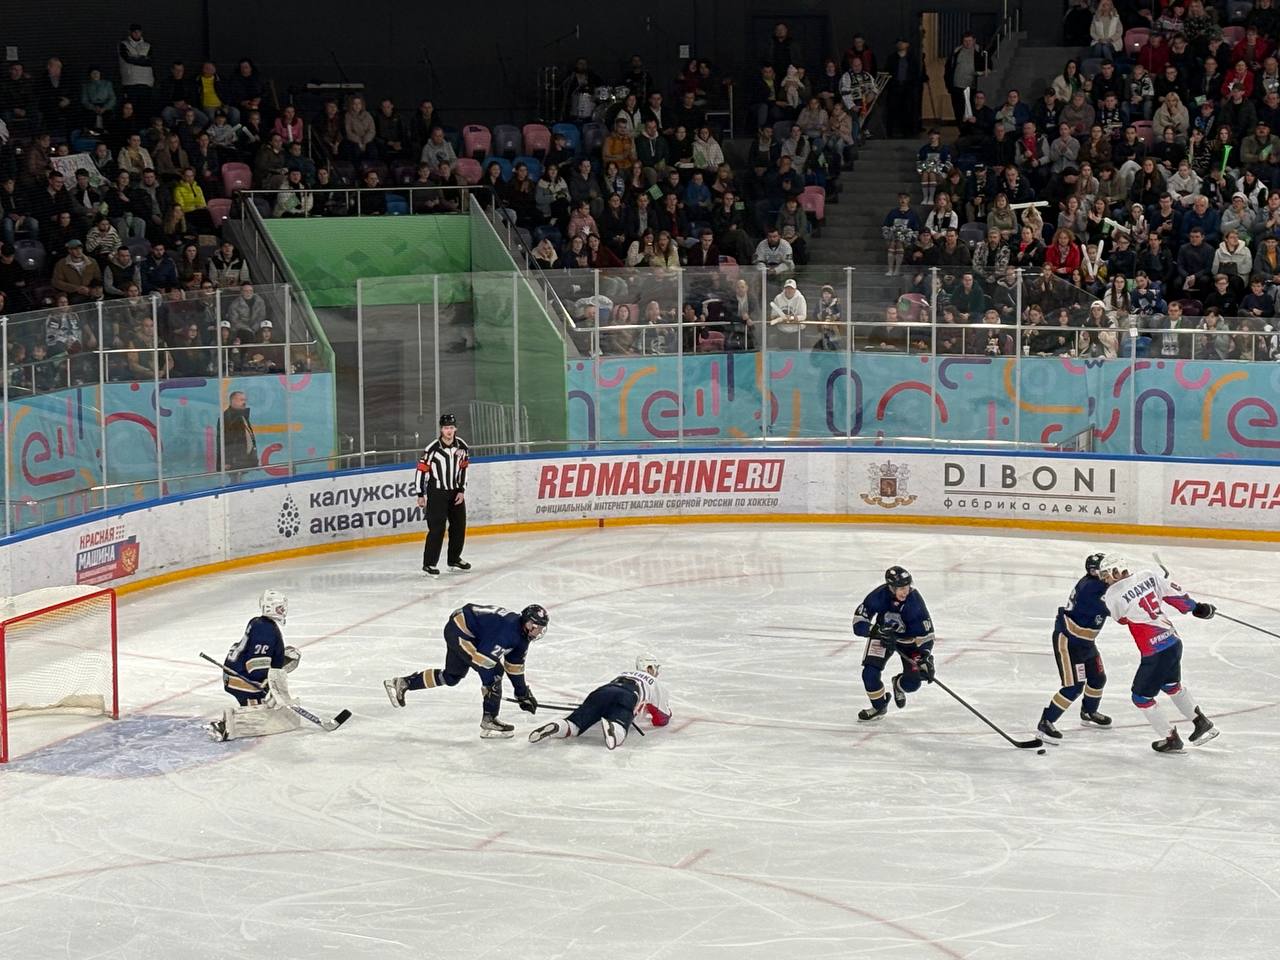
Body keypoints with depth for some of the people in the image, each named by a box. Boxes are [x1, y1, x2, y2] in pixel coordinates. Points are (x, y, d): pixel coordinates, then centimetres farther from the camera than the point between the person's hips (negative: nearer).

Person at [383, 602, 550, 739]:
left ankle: (402, 683, 34)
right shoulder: (509, 629, -26)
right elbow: (484, 656, -30)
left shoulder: (523, 636, 4)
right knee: (494, 672, -15)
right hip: (461, 630, -10)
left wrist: (523, 692, 18)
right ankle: (488, 722, -12)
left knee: (452, 676, 24)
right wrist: (490, 684, -26)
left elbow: (515, 666, 16)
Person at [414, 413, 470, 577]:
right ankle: (429, 563, -6)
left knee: (459, 525, 12)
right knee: (437, 528, -11)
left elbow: (463, 469, 8)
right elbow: (421, 469, -13)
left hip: (456, 492, 6)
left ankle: (454, 559, 29)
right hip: (437, 493, -6)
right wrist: (421, 495, -11)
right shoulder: (433, 449, -18)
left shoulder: (462, 446, -2)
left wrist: (462, 491, 3)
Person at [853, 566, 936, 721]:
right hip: (882, 633, 1)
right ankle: (879, 706, 13)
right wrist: (877, 631, -42)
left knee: (912, 683, -9)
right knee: (870, 673, -16)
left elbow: (925, 632, -26)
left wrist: (925, 657, -35)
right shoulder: (878, 596, -29)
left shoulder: (914, 600, -31)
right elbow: (859, 622, -25)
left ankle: (899, 685, 30)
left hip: (908, 638, -1)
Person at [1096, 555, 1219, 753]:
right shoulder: (1148, 575, -1)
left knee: (1141, 697, 11)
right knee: (1171, 686, 31)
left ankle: (1171, 739, 18)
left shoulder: (1113, 595, -16)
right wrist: (1196, 608, 18)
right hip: (1174, 641, 8)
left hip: (1155, 653, -8)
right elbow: (1176, 594, 4)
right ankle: (1202, 722, 40)